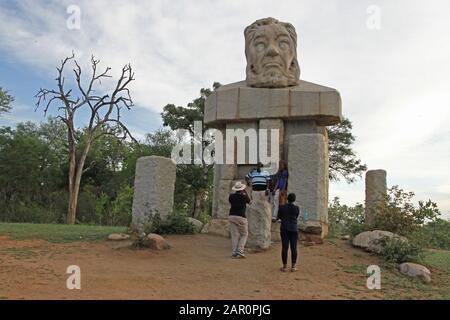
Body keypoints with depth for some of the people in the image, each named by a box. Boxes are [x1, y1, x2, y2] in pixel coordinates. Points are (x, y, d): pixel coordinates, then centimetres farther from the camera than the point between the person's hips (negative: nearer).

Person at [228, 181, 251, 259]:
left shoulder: (231, 196, 3)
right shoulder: (244, 196, -6)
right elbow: (249, 201, 16)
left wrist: (235, 193, 22)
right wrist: (245, 192, 19)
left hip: (231, 216, 4)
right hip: (241, 217, -4)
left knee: (234, 235, 7)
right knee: (244, 234, 10)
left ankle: (234, 252, 5)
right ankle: (240, 251, -1)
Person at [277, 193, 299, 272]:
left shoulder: (282, 207, -4)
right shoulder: (296, 208, -4)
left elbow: (279, 217, 10)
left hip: (284, 229, 0)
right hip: (294, 229, 0)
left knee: (284, 248, 3)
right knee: (293, 248, 5)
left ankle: (284, 266, 5)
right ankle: (293, 266, 7)